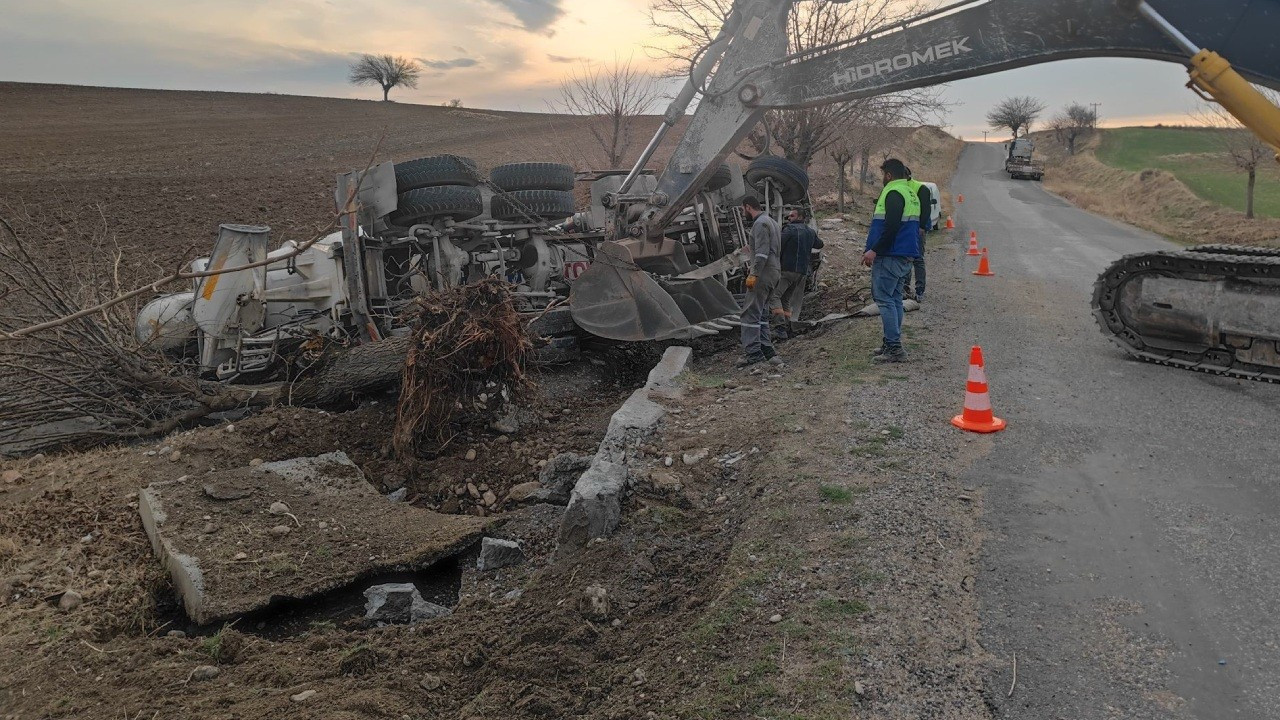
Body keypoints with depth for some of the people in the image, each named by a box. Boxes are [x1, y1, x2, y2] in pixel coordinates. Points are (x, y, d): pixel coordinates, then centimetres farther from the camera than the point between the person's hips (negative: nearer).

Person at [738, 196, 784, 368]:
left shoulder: (760, 223, -10)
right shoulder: (772, 222, 22)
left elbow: (762, 252, -20)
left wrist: (754, 274, -22)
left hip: (763, 274, -11)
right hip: (774, 272, 11)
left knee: (750, 313, -11)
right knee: (762, 314, 13)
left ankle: (752, 352, -14)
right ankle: (766, 349, 10)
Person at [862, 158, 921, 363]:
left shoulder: (893, 193, -13)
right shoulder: (911, 193, 19)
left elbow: (891, 227, -23)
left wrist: (874, 250, -21)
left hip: (890, 256, -10)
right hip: (906, 256, 10)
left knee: (884, 298, -9)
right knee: (895, 298, 14)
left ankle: (894, 347, -13)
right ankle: (893, 344, 19)